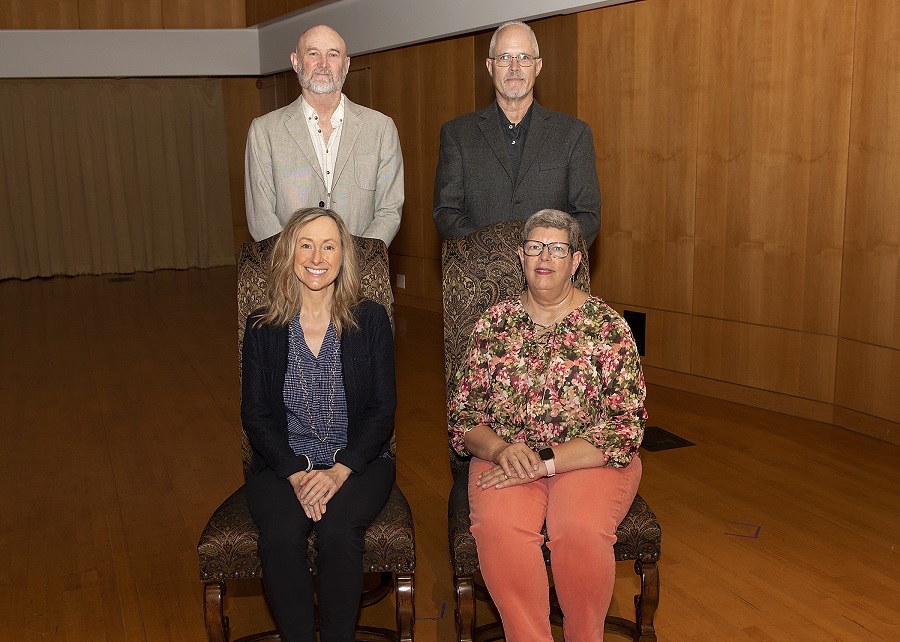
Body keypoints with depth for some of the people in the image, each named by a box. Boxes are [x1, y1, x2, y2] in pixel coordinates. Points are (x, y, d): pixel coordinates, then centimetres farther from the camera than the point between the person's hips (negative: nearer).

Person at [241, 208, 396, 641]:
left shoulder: (370, 320, 3)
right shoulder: (263, 328, 5)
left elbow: (382, 410, 0)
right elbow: (255, 414, 3)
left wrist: (339, 471, -15)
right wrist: (297, 474, -13)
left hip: (358, 461, -1)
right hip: (283, 463, 1)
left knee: (337, 532, -29)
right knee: (281, 537, -28)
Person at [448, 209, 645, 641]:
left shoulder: (609, 326, 0)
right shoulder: (493, 324, 8)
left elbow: (626, 424, -7)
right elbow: (462, 413, 7)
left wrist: (546, 460, -15)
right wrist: (500, 449, -15)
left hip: (589, 458, -1)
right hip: (505, 455, 2)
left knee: (581, 529, -31)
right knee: (498, 526, -29)